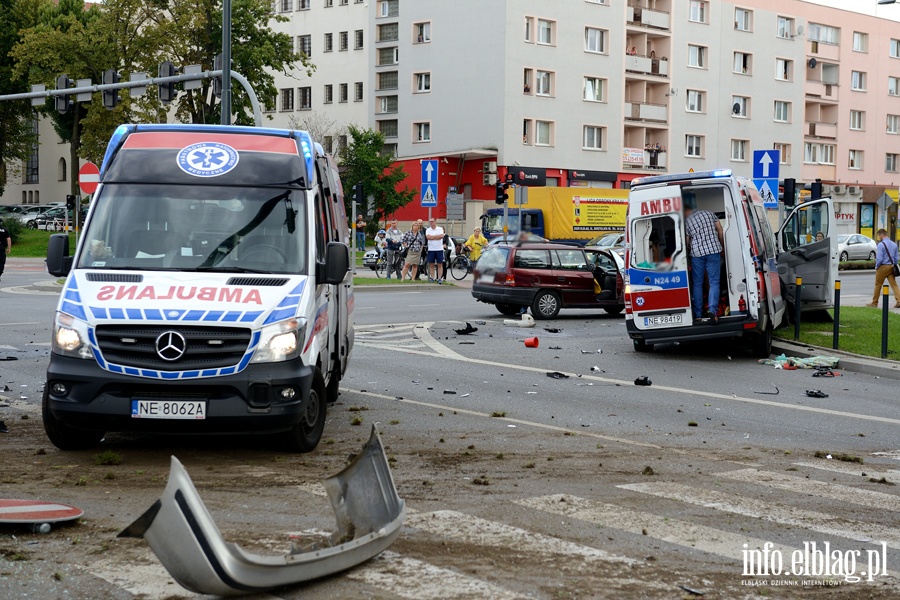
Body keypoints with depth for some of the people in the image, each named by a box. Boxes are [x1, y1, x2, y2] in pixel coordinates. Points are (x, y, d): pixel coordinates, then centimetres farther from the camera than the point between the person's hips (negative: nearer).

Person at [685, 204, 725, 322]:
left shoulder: (686, 221, 2)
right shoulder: (708, 213, 10)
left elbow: (686, 242, 3)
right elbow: (720, 230, 10)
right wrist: (722, 245, 22)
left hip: (697, 252, -1)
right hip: (713, 250, 1)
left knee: (697, 284, 10)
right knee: (714, 282, 1)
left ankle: (698, 314, 10)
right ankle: (712, 310, -18)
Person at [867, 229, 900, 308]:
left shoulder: (881, 244, -14)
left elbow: (879, 258, -17)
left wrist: (876, 267, -3)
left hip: (883, 267, -6)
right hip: (891, 266, 6)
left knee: (878, 285, 5)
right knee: (894, 284, 3)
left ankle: (874, 303, 13)